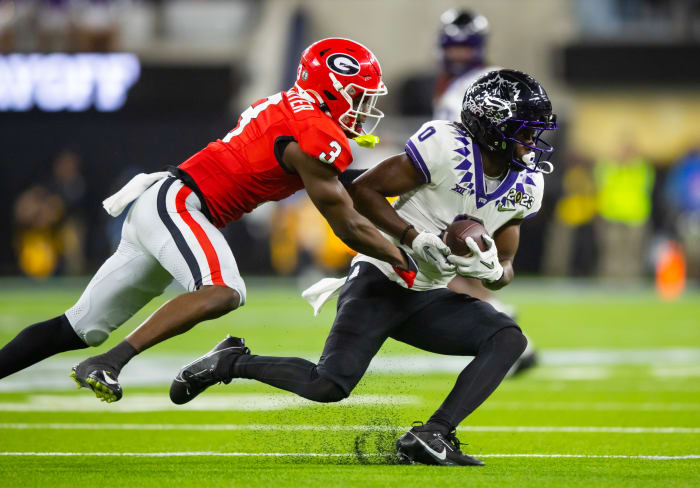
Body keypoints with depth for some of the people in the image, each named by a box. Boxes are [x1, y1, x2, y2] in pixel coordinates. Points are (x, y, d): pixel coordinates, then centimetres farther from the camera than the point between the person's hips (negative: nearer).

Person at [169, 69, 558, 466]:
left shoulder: (526, 186, 3)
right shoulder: (449, 147, -18)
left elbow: (506, 267, 10)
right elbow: (364, 190, -14)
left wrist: (494, 272, -14)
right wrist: (415, 239, -24)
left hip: (429, 298, 7)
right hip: (382, 281, -7)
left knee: (510, 340, -15)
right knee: (328, 386, -20)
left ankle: (432, 437, -20)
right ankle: (230, 362, 6)